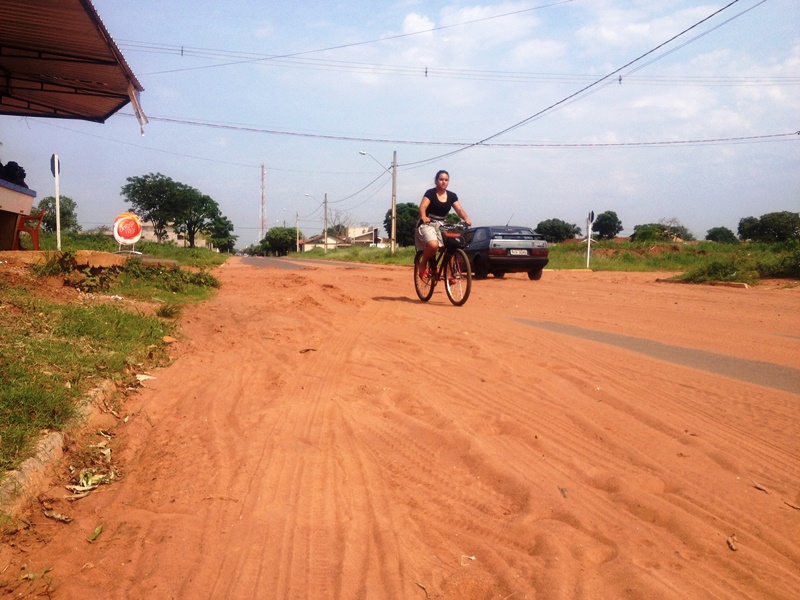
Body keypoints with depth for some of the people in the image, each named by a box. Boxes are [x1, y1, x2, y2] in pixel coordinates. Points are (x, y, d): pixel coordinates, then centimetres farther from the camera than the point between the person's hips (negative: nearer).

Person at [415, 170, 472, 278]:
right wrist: (423, 217, -44)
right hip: (427, 224, -5)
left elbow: (459, 210, -4)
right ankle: (423, 265, -5)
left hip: (442, 225, 5)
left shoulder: (452, 196, 6)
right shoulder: (430, 193, -8)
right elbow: (422, 207, -23)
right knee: (433, 245, -32)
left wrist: (466, 219, -25)